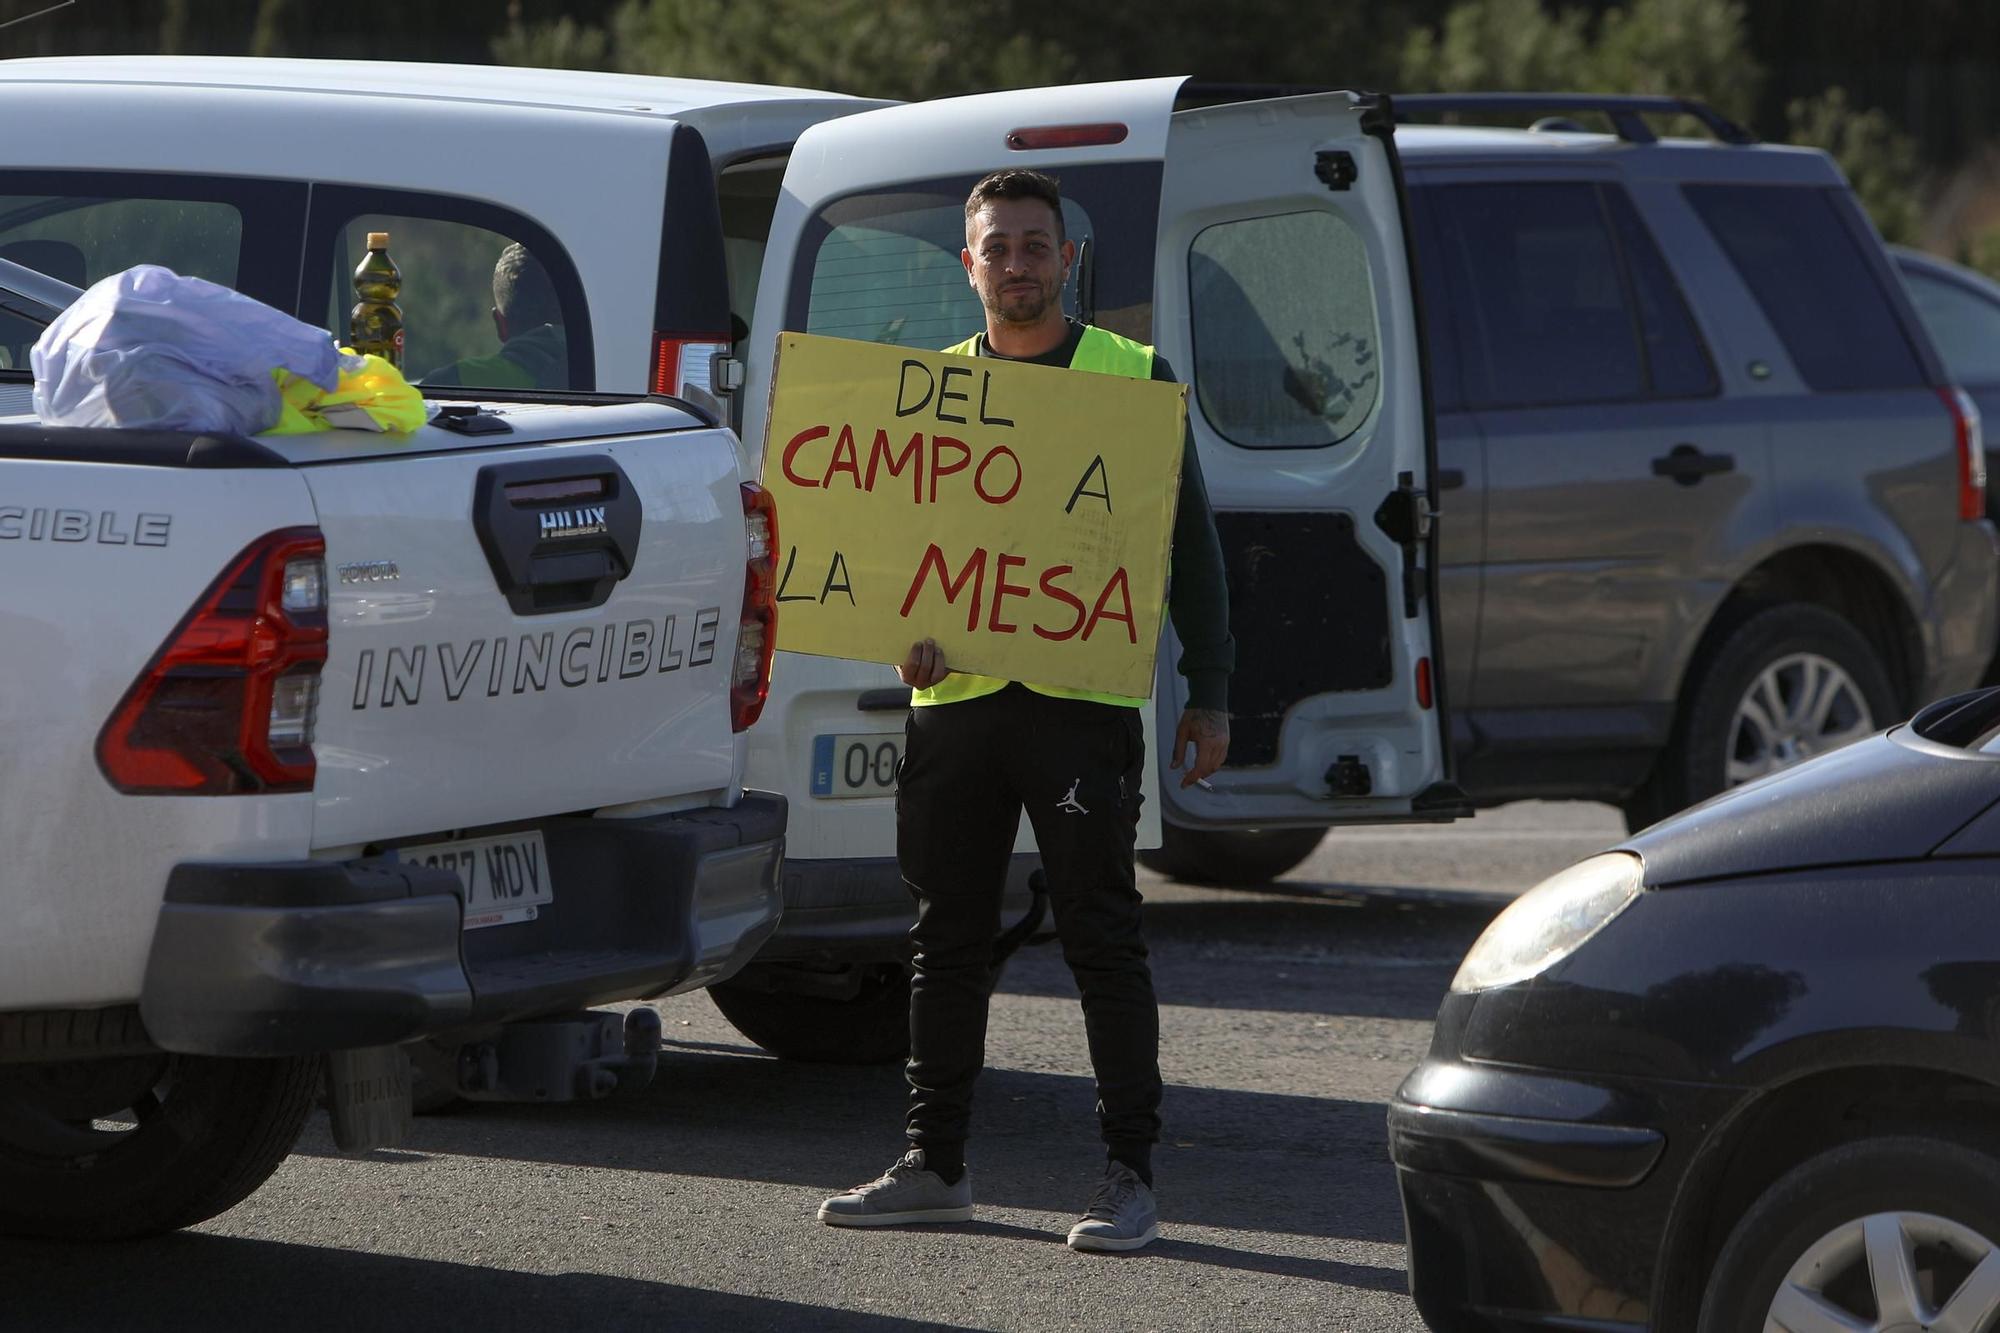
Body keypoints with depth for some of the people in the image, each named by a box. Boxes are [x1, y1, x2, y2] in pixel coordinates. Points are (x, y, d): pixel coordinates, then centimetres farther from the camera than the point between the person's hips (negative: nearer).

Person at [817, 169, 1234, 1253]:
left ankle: (1129, 1175, -2)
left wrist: (1208, 691, 1)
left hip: (1081, 701, -4)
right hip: (954, 698, 4)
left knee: (1100, 937, -6)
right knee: (947, 938, 9)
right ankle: (935, 1164, 17)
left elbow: (1188, 543, 6)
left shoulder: (1134, 379, 4)